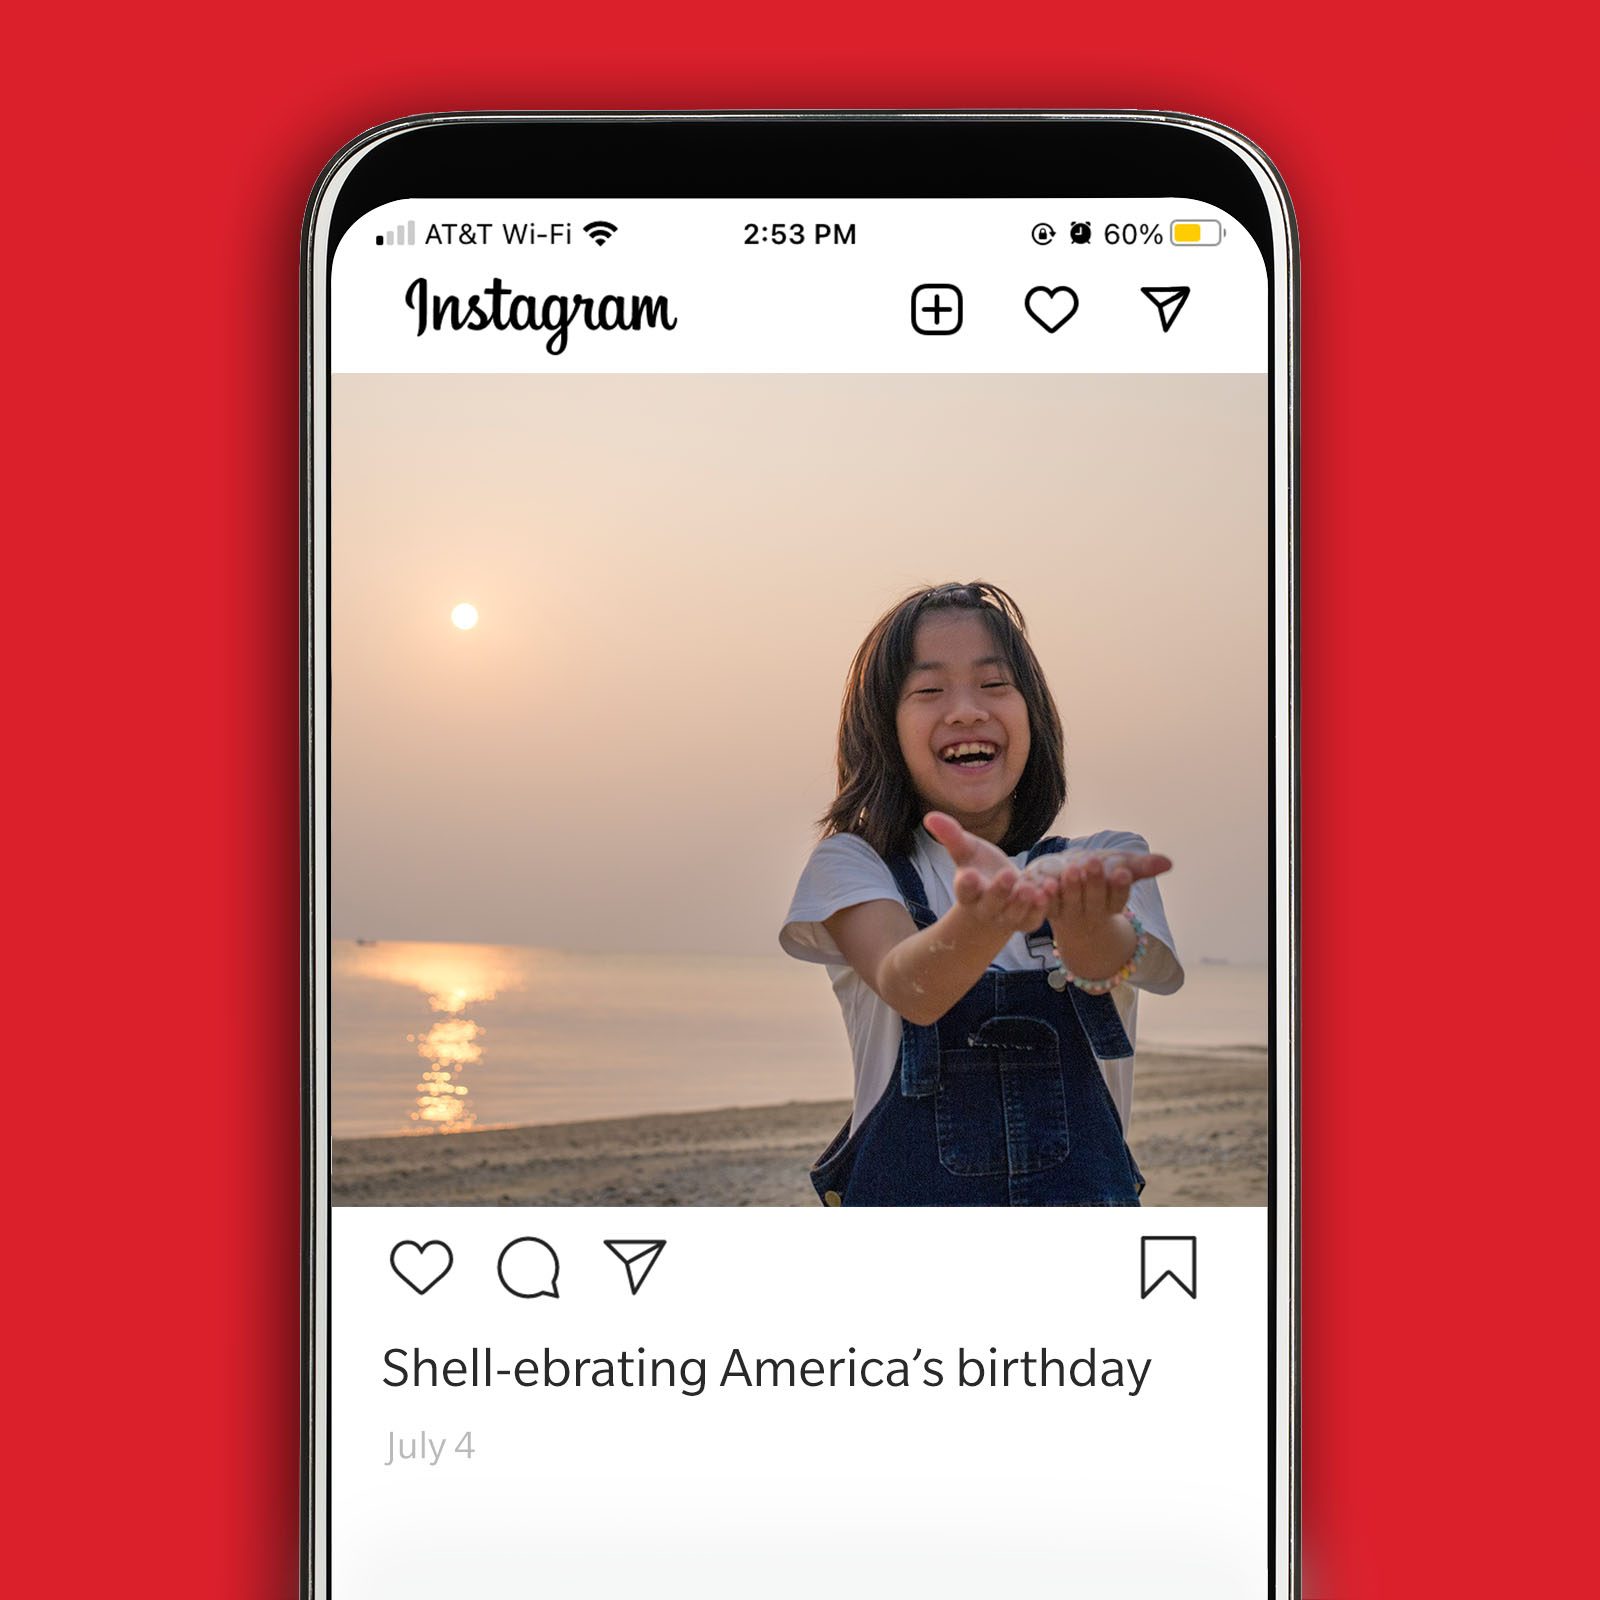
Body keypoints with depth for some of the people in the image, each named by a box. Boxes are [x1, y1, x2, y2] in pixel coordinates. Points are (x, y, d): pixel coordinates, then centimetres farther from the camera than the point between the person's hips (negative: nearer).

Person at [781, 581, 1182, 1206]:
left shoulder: (1102, 857, 6)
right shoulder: (852, 866, 3)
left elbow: (1104, 964, -15)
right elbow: (906, 986, -16)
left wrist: (1077, 911, -36)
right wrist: (983, 916, -36)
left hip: (1083, 1188, 2)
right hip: (907, 1190, -1)